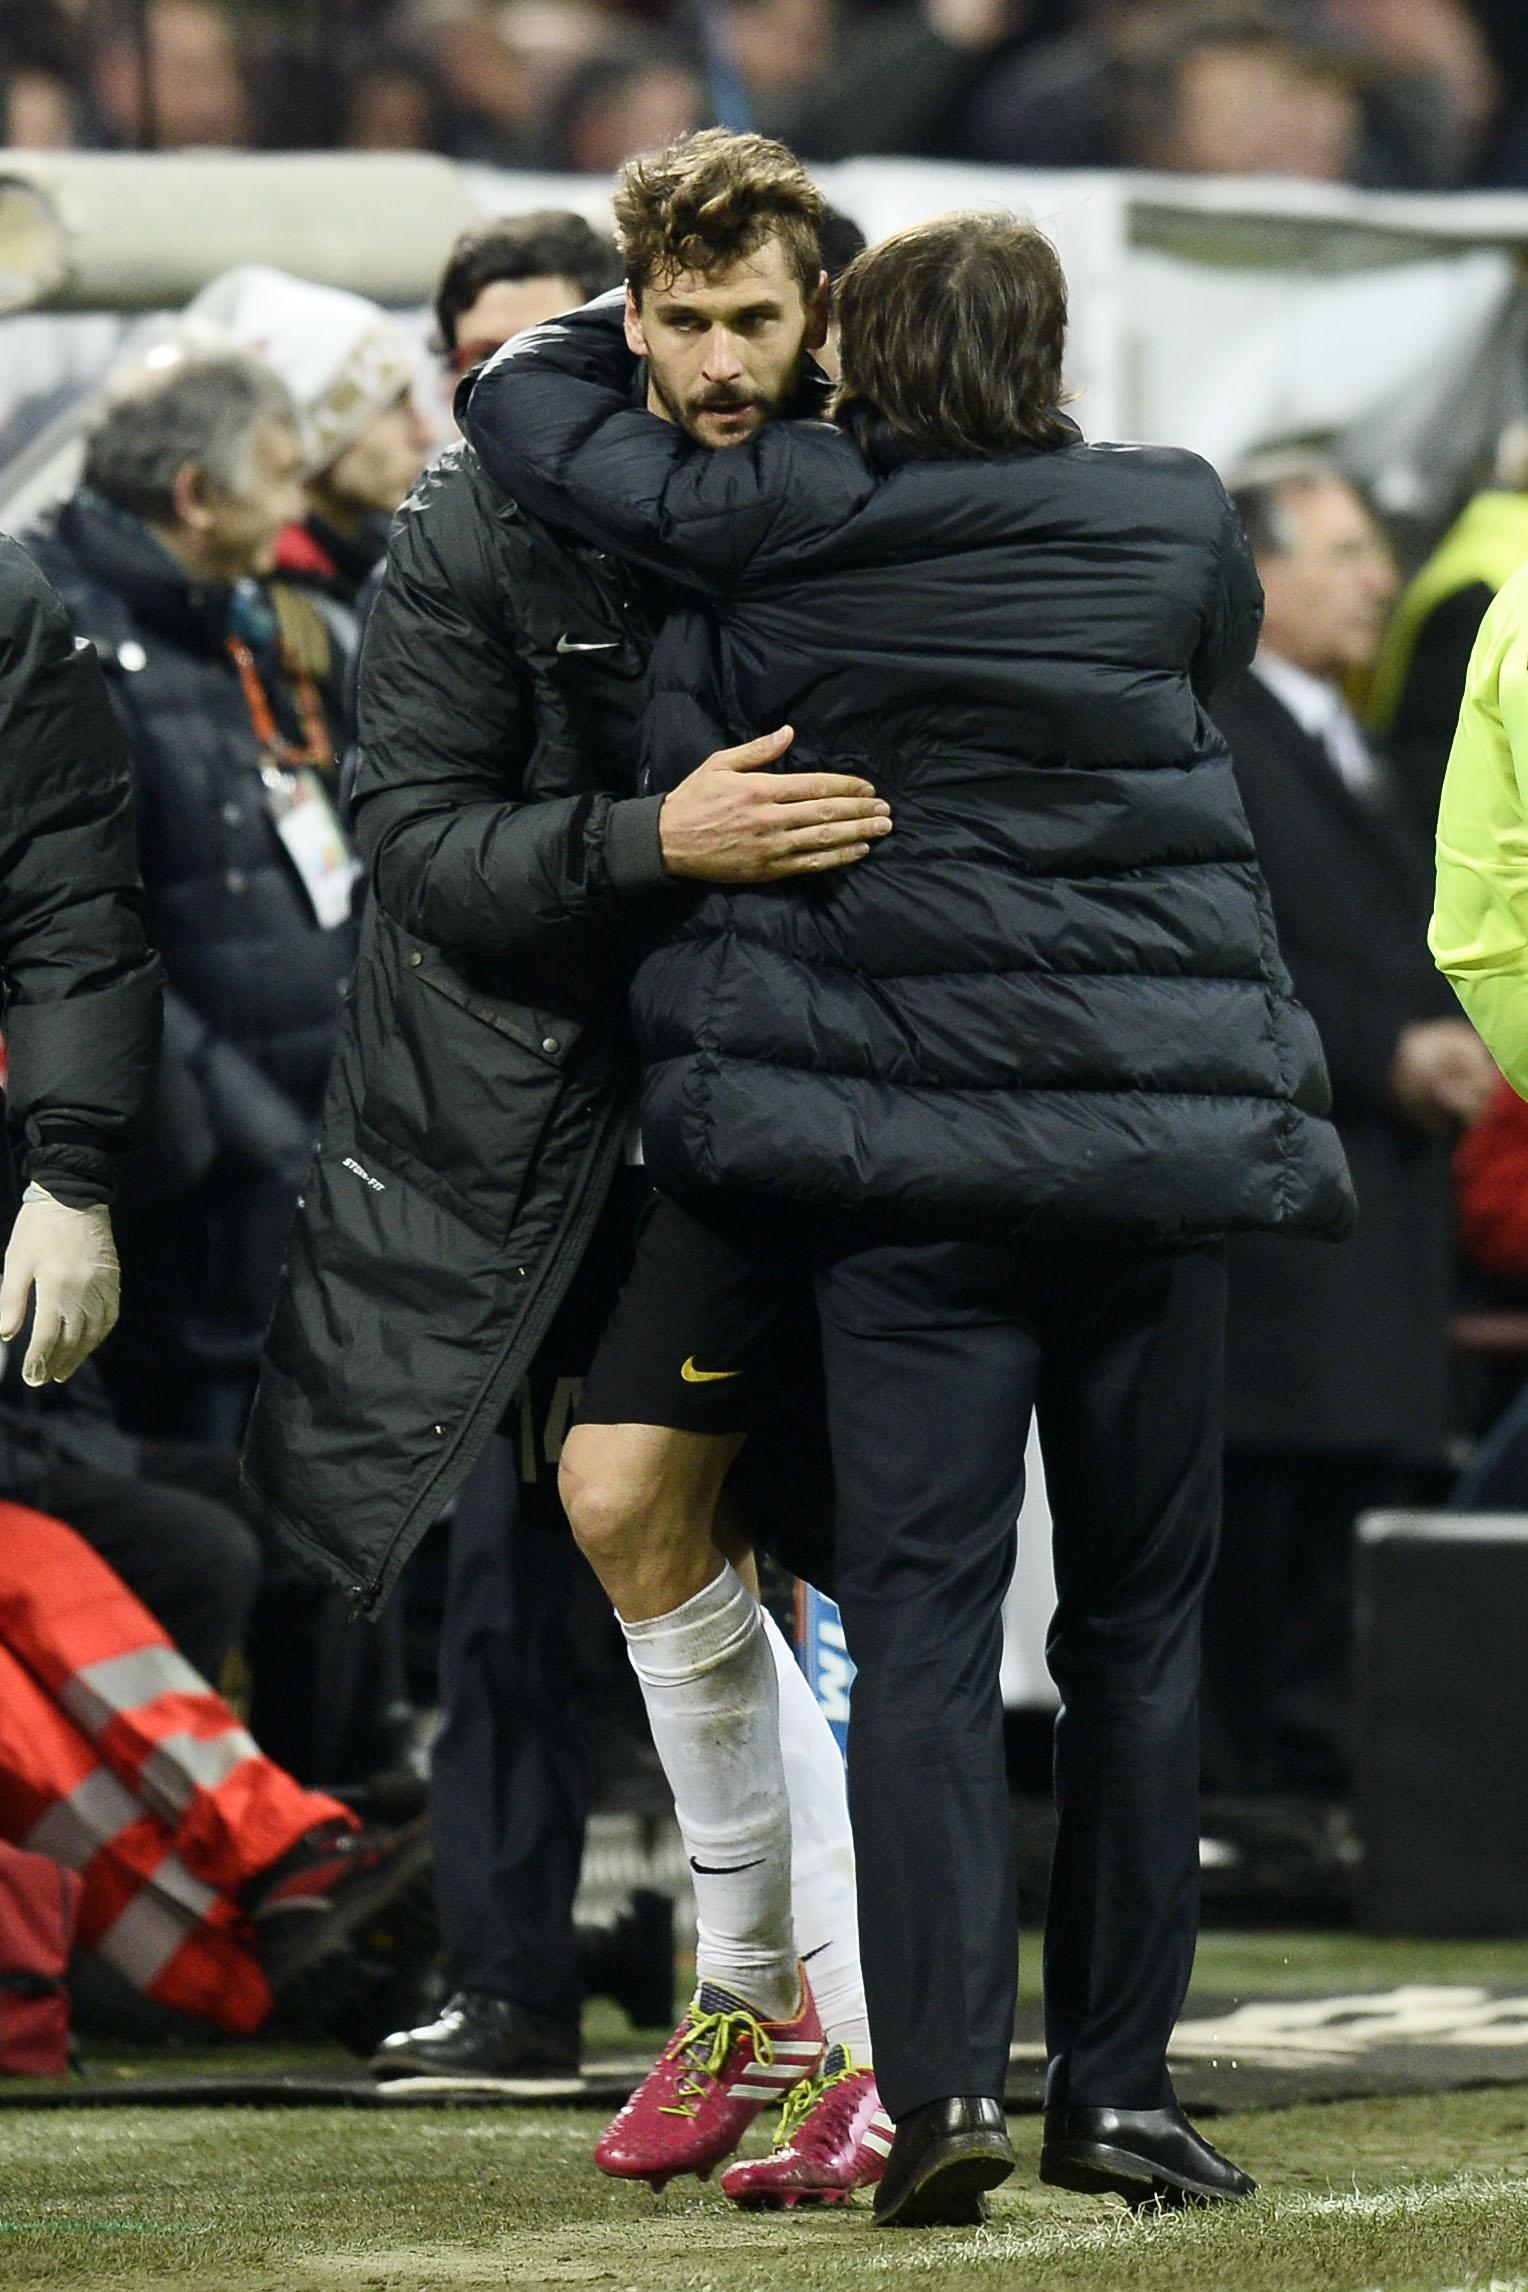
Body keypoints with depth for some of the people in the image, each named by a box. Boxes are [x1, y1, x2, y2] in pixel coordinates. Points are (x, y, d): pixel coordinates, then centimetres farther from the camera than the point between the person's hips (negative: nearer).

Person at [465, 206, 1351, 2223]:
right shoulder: (1177, 526, 3)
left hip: (905, 1143, -1)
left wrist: (640, 323, 30)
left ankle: (943, 2069, -20)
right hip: (1161, 1132, 1)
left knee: (920, 1618, -4)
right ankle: (1120, 2087, 12)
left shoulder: (784, 520, -1)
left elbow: (523, 410, 10)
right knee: (1139, 1621, 10)